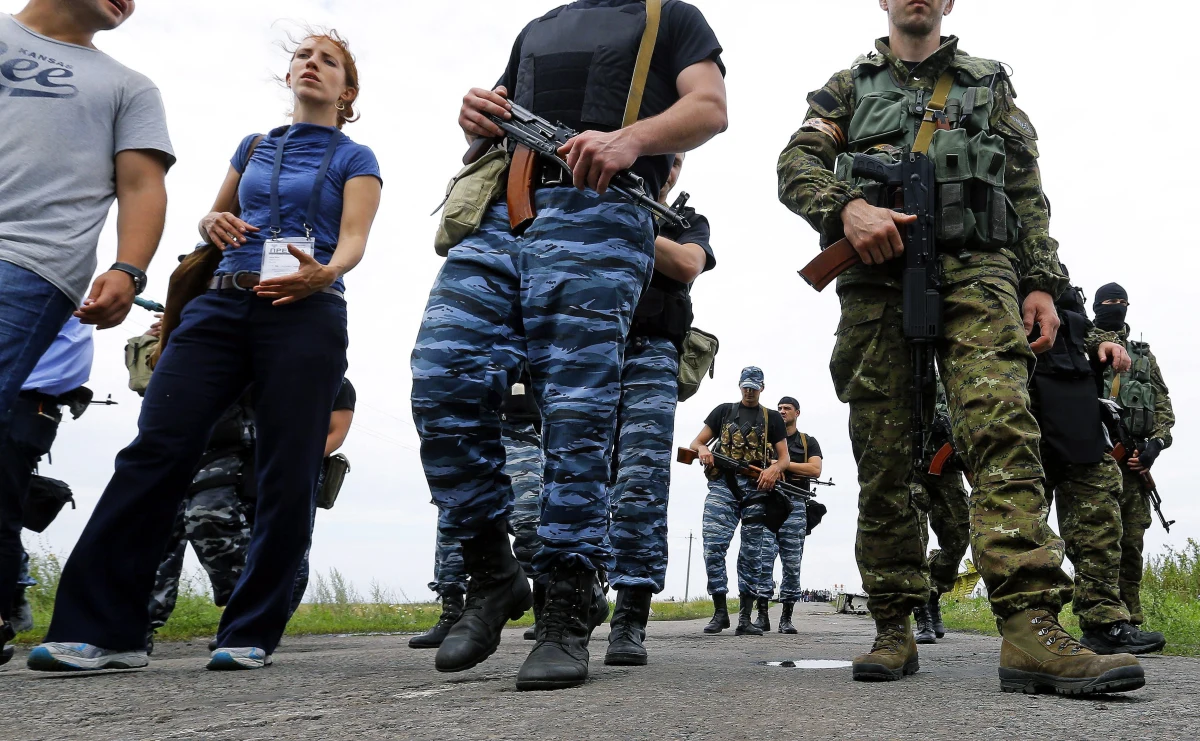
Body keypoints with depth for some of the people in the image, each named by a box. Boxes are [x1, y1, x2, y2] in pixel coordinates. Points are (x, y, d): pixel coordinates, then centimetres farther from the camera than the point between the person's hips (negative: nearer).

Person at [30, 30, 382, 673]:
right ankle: (101, 628, -10)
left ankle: (251, 634, 2)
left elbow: (354, 240, -3)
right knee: (155, 449, -11)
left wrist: (322, 273, -26)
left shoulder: (355, 159, 12)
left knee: (286, 475, -8)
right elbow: (214, 217, 32)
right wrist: (213, 222, 6)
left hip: (303, 314, -3)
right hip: (221, 306, 4)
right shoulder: (252, 147, 24)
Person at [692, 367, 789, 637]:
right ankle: (720, 611, -5)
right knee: (714, 546, -13)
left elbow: (785, 457, 12)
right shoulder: (723, 411, 19)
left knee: (751, 553, -1)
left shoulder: (772, 418, 19)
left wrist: (775, 468, -11)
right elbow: (696, 442, 16)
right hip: (723, 485, 0)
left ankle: (745, 618, 2)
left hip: (756, 487, 0)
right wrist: (702, 448, -9)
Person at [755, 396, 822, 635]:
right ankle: (762, 616, -8)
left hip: (794, 505, 0)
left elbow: (815, 470, -1)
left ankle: (787, 617, 4)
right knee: (763, 559, -9)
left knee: (792, 564, -1)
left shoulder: (808, 442, 15)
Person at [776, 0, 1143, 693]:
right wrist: (847, 206, -14)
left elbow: (1029, 194, 19)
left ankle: (1033, 627, -29)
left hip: (975, 271, 0)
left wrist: (1043, 283, 5)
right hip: (876, 276, 1)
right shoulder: (849, 86, 24)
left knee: (1003, 429, -21)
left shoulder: (989, 84, 26)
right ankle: (895, 629, 4)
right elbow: (797, 163, 7)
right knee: (883, 458, -3)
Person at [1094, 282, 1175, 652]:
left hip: (1134, 459, 5)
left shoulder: (1144, 355, 24)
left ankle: (1129, 622, 11)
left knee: (1132, 543, 5)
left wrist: (1155, 443, 0)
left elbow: (1164, 405, 18)